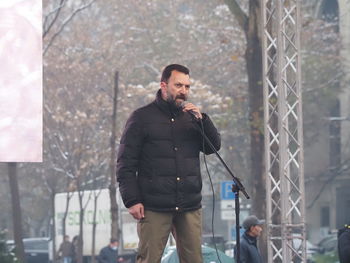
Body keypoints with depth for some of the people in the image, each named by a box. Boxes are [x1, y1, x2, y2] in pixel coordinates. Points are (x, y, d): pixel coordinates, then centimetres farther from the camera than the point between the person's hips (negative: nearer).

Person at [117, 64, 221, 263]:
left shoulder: (191, 117, 16)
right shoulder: (142, 118, 3)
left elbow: (214, 147, 9)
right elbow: (126, 163, 0)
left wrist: (202, 119, -7)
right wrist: (132, 200, -9)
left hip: (190, 207, 4)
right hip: (155, 208, -4)